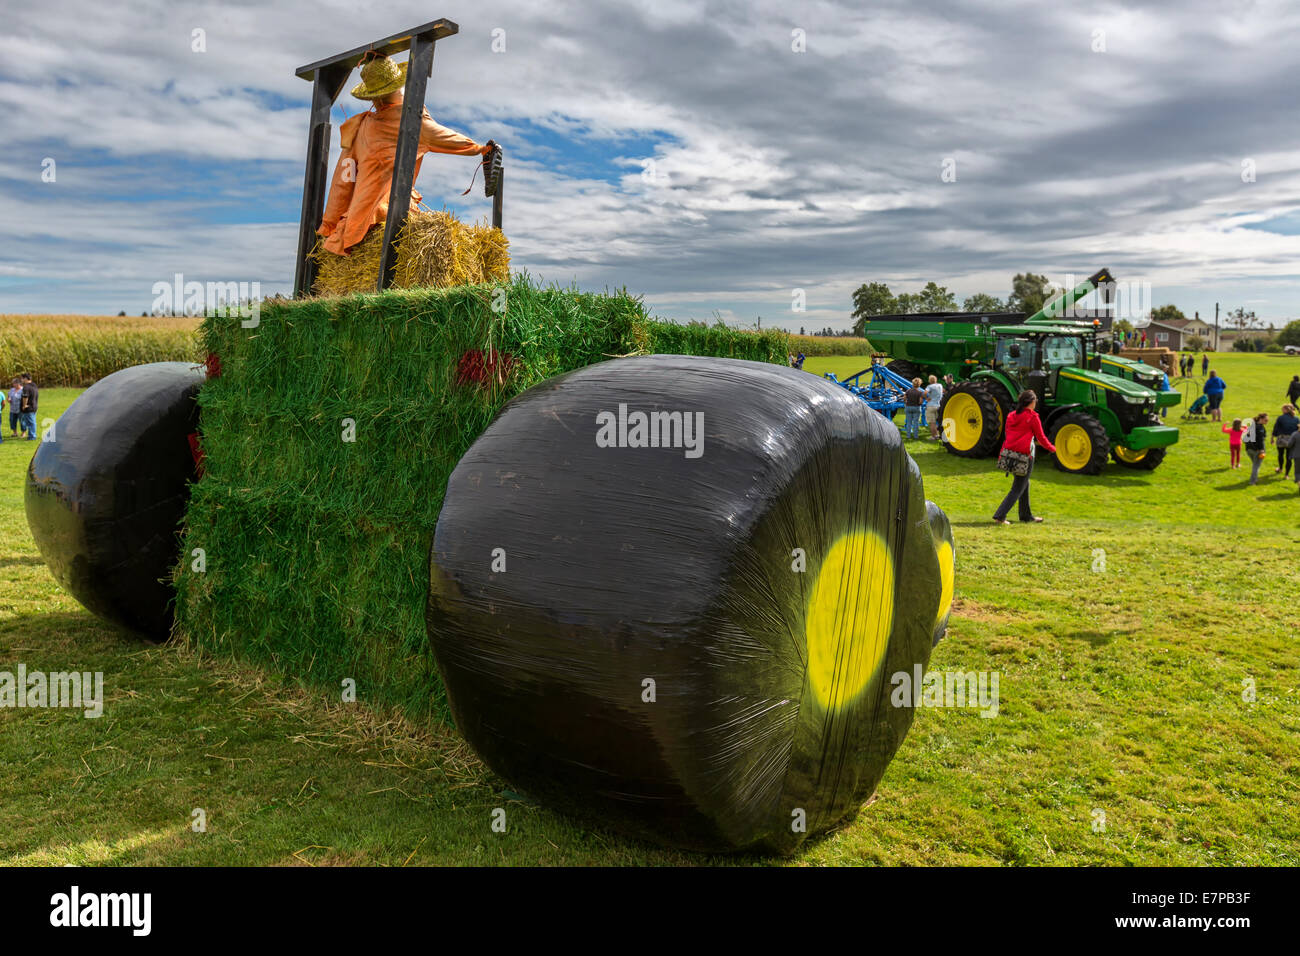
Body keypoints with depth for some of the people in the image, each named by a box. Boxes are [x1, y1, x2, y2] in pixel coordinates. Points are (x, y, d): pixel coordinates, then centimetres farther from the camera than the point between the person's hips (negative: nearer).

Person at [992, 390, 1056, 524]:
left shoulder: (1011, 416, 8)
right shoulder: (1032, 417, -10)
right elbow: (1041, 438, -4)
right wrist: (1052, 448, 13)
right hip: (1024, 456, -7)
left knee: (1024, 484, 22)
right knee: (1017, 489, 0)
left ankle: (1026, 516, 31)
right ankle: (999, 516, -8)